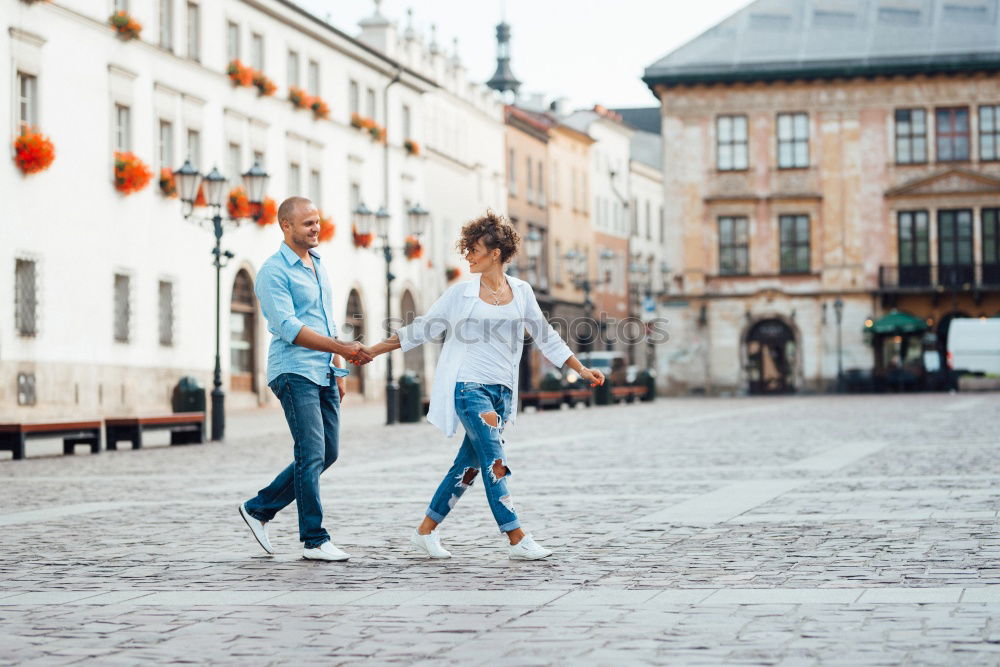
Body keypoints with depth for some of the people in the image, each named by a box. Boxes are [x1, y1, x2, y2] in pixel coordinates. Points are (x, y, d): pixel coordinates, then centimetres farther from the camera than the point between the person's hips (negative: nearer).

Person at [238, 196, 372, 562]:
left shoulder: (318, 265, 17)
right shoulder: (274, 271, -10)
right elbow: (290, 329, -18)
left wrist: (338, 369, 17)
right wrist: (343, 349, -22)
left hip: (324, 373, 8)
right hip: (294, 371, -8)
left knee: (328, 453, 9)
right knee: (312, 454, -9)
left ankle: (259, 508, 21)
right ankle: (314, 540, -2)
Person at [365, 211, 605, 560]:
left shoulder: (521, 292, 7)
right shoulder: (462, 293, -1)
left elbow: (545, 337, 15)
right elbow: (421, 329, 4)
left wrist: (581, 370, 13)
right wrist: (372, 351, 2)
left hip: (501, 391, 4)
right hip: (469, 387, -4)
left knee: (468, 466, 7)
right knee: (495, 462, -13)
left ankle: (425, 531, 18)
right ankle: (518, 540, -11)